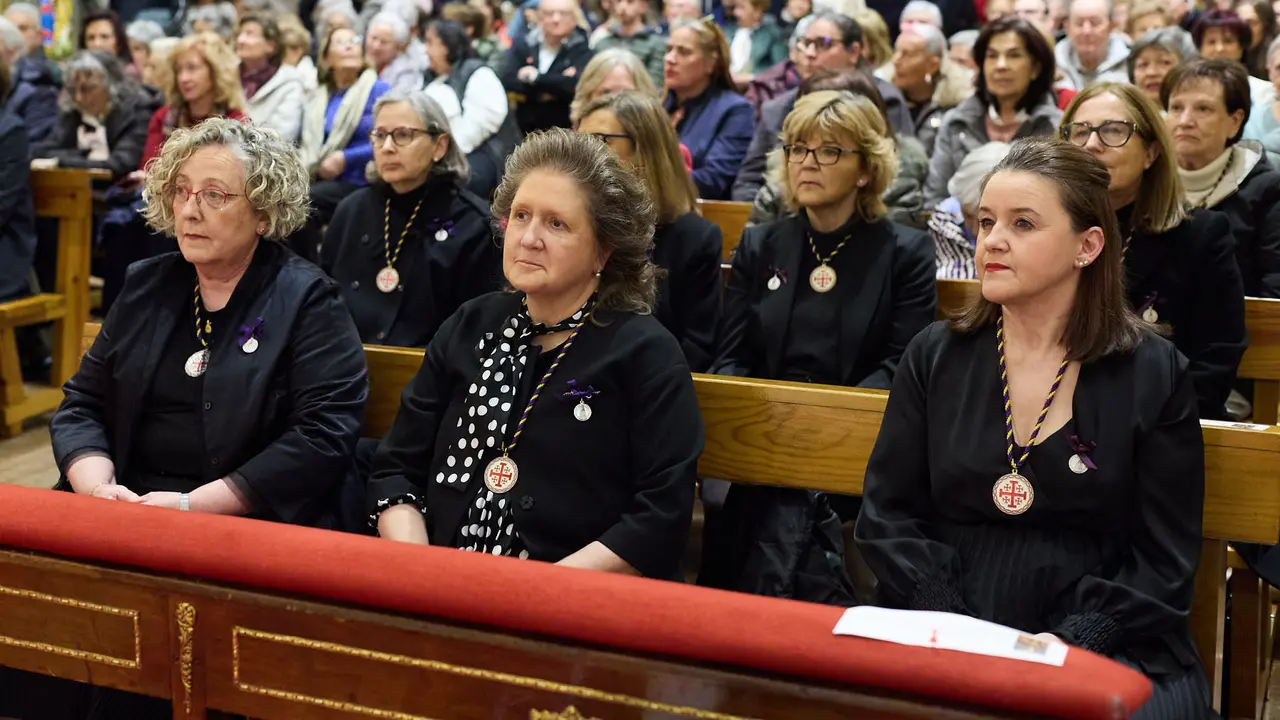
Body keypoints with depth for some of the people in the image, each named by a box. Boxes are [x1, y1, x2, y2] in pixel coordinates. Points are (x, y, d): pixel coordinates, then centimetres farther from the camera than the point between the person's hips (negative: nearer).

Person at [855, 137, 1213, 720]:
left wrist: (1071, 644, -14)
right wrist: (950, 630, -9)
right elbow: (885, 515, 6)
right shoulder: (936, 358, 8)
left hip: (1104, 646, -1)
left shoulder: (1153, 375, 2)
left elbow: (1164, 562, 0)